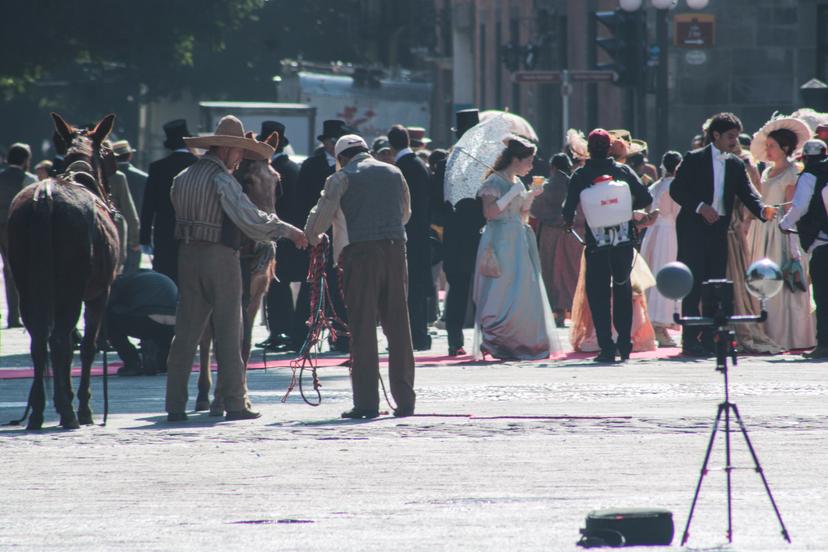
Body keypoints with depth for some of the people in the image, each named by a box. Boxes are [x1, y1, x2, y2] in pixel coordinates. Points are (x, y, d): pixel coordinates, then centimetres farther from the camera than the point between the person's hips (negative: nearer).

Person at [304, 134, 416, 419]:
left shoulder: (342, 178, 0)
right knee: (398, 326, 8)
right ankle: (405, 399, 9)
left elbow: (324, 212, -4)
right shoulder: (394, 173, 14)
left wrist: (311, 235, 15)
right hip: (395, 249, 4)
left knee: (363, 328, -2)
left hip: (359, 251, -4)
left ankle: (366, 402, -5)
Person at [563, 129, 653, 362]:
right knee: (623, 289, 17)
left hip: (596, 243, -2)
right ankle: (624, 344, 14)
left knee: (598, 293, 4)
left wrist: (569, 222, 17)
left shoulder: (580, 176, -3)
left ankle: (607, 347, -5)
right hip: (624, 239, 2)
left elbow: (569, 208, -5)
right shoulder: (623, 170, 1)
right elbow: (645, 198, -2)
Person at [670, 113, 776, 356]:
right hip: (693, 227, -5)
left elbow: (747, 194, 3)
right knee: (693, 285, -7)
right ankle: (690, 340, -7)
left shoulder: (736, 165, 12)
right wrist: (700, 207, -18)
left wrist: (763, 210, -17)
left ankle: (710, 340, 8)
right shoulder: (694, 159, -1)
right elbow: (676, 189, -6)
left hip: (719, 229, 5)